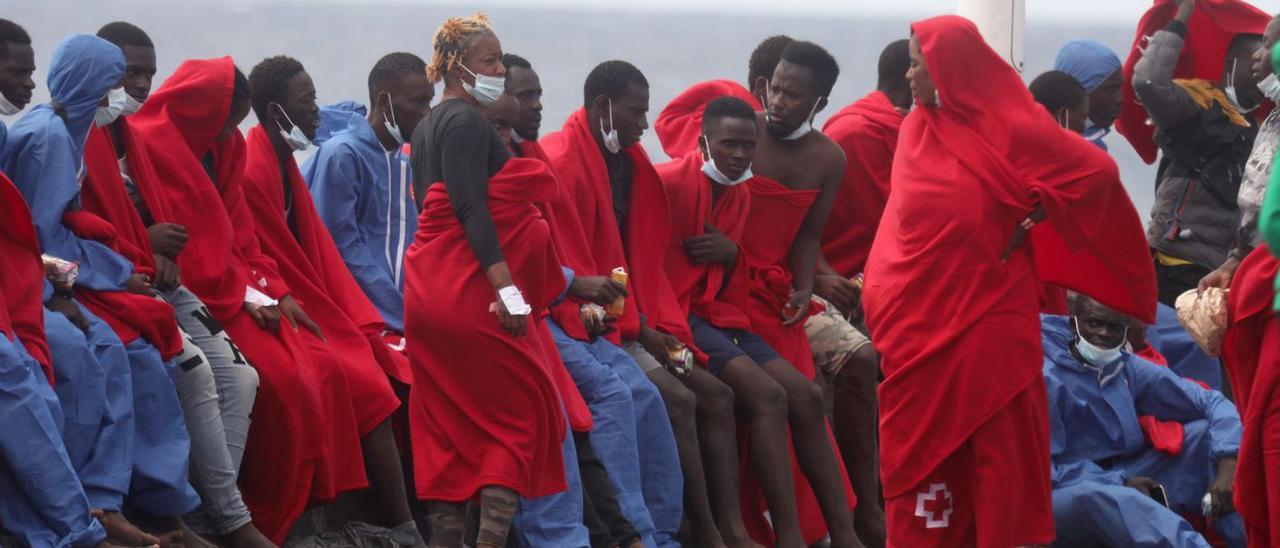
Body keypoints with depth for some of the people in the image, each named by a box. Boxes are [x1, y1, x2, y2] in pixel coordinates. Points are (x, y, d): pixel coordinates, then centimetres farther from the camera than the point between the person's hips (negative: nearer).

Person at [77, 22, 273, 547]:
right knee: (193, 369, -26)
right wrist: (144, 245, -9)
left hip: (156, 280, 9)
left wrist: (162, 254, 4)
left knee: (238, 376, -7)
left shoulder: (129, 135, 19)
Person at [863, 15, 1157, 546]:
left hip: (987, 318, -6)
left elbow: (1096, 171, -12)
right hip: (920, 319, 6)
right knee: (920, 444, 7)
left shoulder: (1008, 129, -10)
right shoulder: (916, 130, 8)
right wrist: (879, 291, 10)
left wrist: (1031, 222, -8)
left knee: (996, 444, 1)